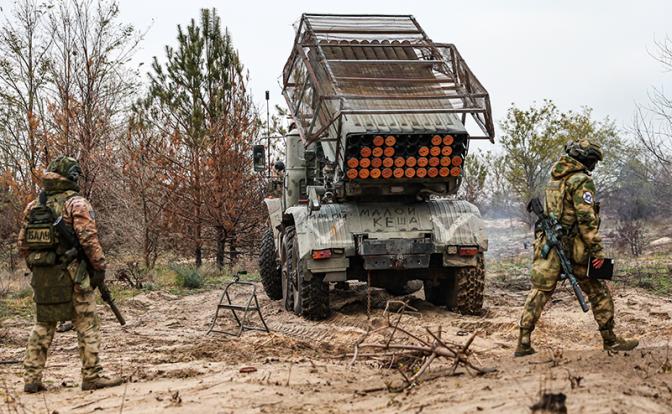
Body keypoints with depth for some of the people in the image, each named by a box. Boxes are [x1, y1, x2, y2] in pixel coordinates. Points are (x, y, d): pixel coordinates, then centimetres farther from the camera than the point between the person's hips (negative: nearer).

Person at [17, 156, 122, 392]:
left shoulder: (33, 206, 11)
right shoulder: (76, 204, -8)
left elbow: (23, 244, 12)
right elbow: (88, 239, -16)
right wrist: (99, 267, -9)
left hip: (41, 276, 6)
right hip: (71, 275, -6)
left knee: (42, 326, 14)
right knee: (86, 325, 2)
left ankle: (32, 379, 14)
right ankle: (92, 376, 2)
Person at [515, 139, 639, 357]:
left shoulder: (554, 179, 14)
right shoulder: (581, 181, -12)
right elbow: (586, 218, -18)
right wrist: (597, 249, -17)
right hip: (573, 248, -7)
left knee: (539, 292, 5)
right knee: (599, 293, 8)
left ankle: (523, 343, 0)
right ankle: (610, 340, 15)